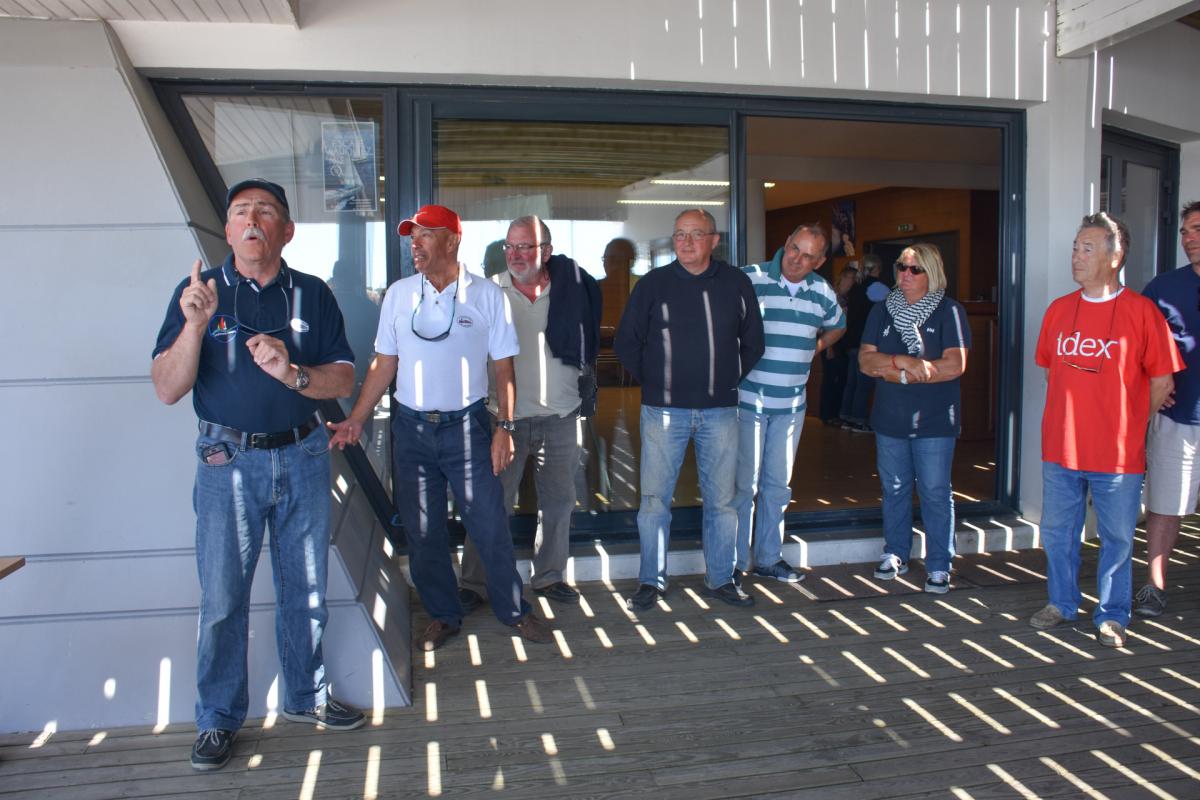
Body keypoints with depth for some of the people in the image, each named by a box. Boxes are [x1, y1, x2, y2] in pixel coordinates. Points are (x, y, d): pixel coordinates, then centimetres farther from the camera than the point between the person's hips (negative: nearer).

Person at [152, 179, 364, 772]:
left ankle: (305, 696, 30)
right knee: (222, 597, 4)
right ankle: (218, 718, 22)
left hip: (303, 456, 2)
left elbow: (343, 379, 0)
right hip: (228, 461, -2)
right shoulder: (199, 291, -1)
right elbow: (167, 389, -8)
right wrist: (195, 325, -23)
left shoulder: (313, 294, 4)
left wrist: (293, 374, -19)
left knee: (305, 588, 12)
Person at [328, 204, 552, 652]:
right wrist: (357, 419, 1)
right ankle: (443, 615, 26)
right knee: (422, 531, 9)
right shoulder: (398, 294, 4)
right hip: (411, 429, 3)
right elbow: (384, 363, 8)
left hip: (467, 426, -3)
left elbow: (503, 367, 0)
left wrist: (505, 426, -7)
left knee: (489, 526, 1)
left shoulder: (487, 295, -3)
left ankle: (513, 610, 20)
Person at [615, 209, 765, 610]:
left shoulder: (736, 283, 5)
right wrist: (653, 381, 5)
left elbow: (753, 342, 16)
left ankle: (720, 579, 23)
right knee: (655, 498, 2)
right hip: (664, 410, -2)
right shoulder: (653, 284, -1)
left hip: (719, 410, 2)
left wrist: (730, 379, 11)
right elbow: (626, 343, 5)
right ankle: (651, 580, 16)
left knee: (721, 500, 9)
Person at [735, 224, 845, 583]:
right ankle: (735, 562, 10)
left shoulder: (822, 292, 7)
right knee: (743, 483, -2)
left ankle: (769, 558, 25)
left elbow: (837, 325, 28)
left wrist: (815, 347, 13)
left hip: (791, 405, 5)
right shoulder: (750, 279, -9)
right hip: (747, 400, -5)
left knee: (778, 485, 13)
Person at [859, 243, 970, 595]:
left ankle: (939, 566, 11)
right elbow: (865, 361, 0)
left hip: (934, 420, -3)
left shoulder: (949, 312, -2)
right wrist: (904, 361, -17)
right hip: (889, 418, 4)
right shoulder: (882, 311, 9)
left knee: (935, 493, 0)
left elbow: (954, 365, -13)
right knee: (894, 490, 11)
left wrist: (897, 373, -12)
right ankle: (895, 554, 26)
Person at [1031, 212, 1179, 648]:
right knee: (1057, 532, 14)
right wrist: (1074, 414, 14)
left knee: (1117, 538, 9)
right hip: (1060, 447, 4)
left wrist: (1131, 425, 4)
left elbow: (1161, 381, -2)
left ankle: (1111, 616, 25)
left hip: (1118, 452, -3)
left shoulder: (1141, 311, -7)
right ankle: (1061, 603, 32)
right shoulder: (1058, 309, 5)